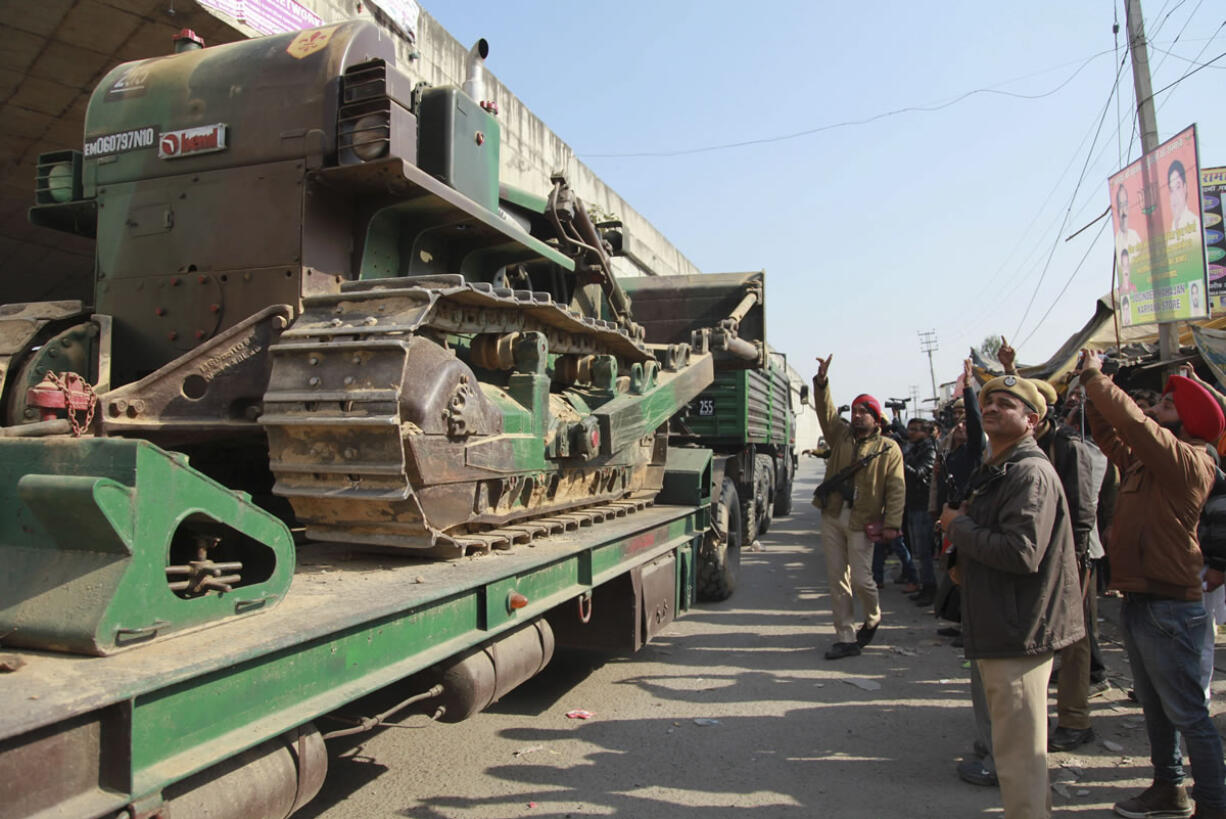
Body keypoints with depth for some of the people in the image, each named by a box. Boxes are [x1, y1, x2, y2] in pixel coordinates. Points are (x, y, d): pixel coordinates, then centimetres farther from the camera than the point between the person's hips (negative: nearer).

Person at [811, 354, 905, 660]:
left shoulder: (888, 449, 0)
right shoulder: (841, 435, 11)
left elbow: (896, 489, -4)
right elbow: (826, 412, -2)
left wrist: (892, 523, -12)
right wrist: (822, 382, -16)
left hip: (861, 522, -4)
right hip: (832, 517, 4)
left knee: (861, 579, -2)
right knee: (837, 580, 5)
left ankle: (873, 618, 31)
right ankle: (846, 638, 14)